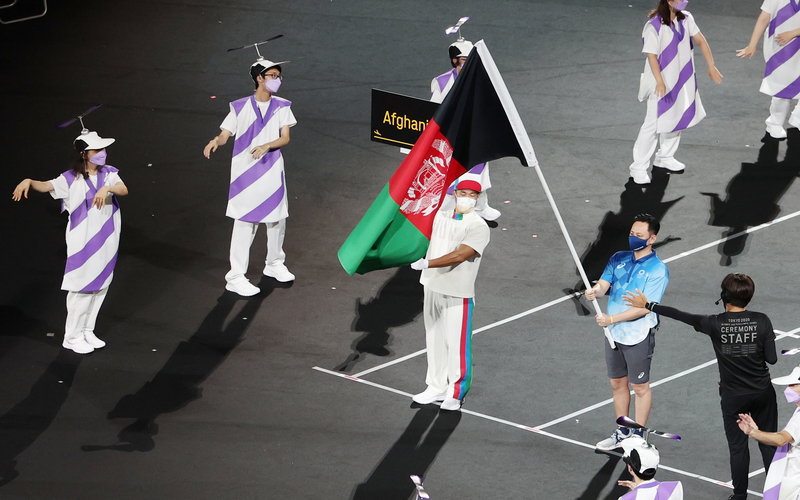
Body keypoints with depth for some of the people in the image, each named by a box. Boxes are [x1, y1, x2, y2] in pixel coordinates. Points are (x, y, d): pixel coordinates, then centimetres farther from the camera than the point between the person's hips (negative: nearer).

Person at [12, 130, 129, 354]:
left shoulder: (108, 174, 3)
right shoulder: (72, 179, -9)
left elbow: (124, 190, -14)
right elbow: (47, 186, -21)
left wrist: (107, 188, -34)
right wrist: (29, 182, -41)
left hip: (105, 242, 5)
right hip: (82, 242, -5)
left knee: (100, 286, 12)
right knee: (82, 288, -2)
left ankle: (87, 331, 27)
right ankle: (72, 337, 9)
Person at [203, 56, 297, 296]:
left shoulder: (281, 107, 3)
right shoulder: (240, 107, -5)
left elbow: (285, 138, -3)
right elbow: (225, 134, -8)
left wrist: (266, 146, -22)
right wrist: (216, 141, -31)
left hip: (272, 171, 4)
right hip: (245, 173, -4)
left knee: (277, 219, 17)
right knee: (245, 222, -5)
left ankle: (274, 263, 40)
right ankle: (236, 277, 0)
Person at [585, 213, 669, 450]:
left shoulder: (658, 270, -14)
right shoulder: (618, 259, 6)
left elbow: (645, 307, -19)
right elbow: (604, 283, -1)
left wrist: (612, 319, -24)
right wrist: (595, 290, -26)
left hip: (639, 335, -6)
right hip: (613, 333, 6)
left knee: (640, 387, 4)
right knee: (617, 384, 15)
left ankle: (638, 436, 14)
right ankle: (623, 431, 29)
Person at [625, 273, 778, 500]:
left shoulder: (715, 324, -15)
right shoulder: (761, 321, -13)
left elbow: (680, 315, -9)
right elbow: (772, 358, -10)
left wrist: (647, 305, 1)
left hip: (733, 398, -1)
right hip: (763, 394, 1)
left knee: (738, 447, 12)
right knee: (768, 444, 14)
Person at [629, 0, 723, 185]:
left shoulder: (685, 19, 1)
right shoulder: (654, 26, -19)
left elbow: (701, 41, 9)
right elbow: (652, 56, -21)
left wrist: (711, 67, 7)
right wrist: (659, 81, -30)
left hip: (682, 80, 7)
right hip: (662, 83, -7)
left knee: (677, 119, 17)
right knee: (653, 124, -7)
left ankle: (665, 157, 35)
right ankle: (638, 167, 1)